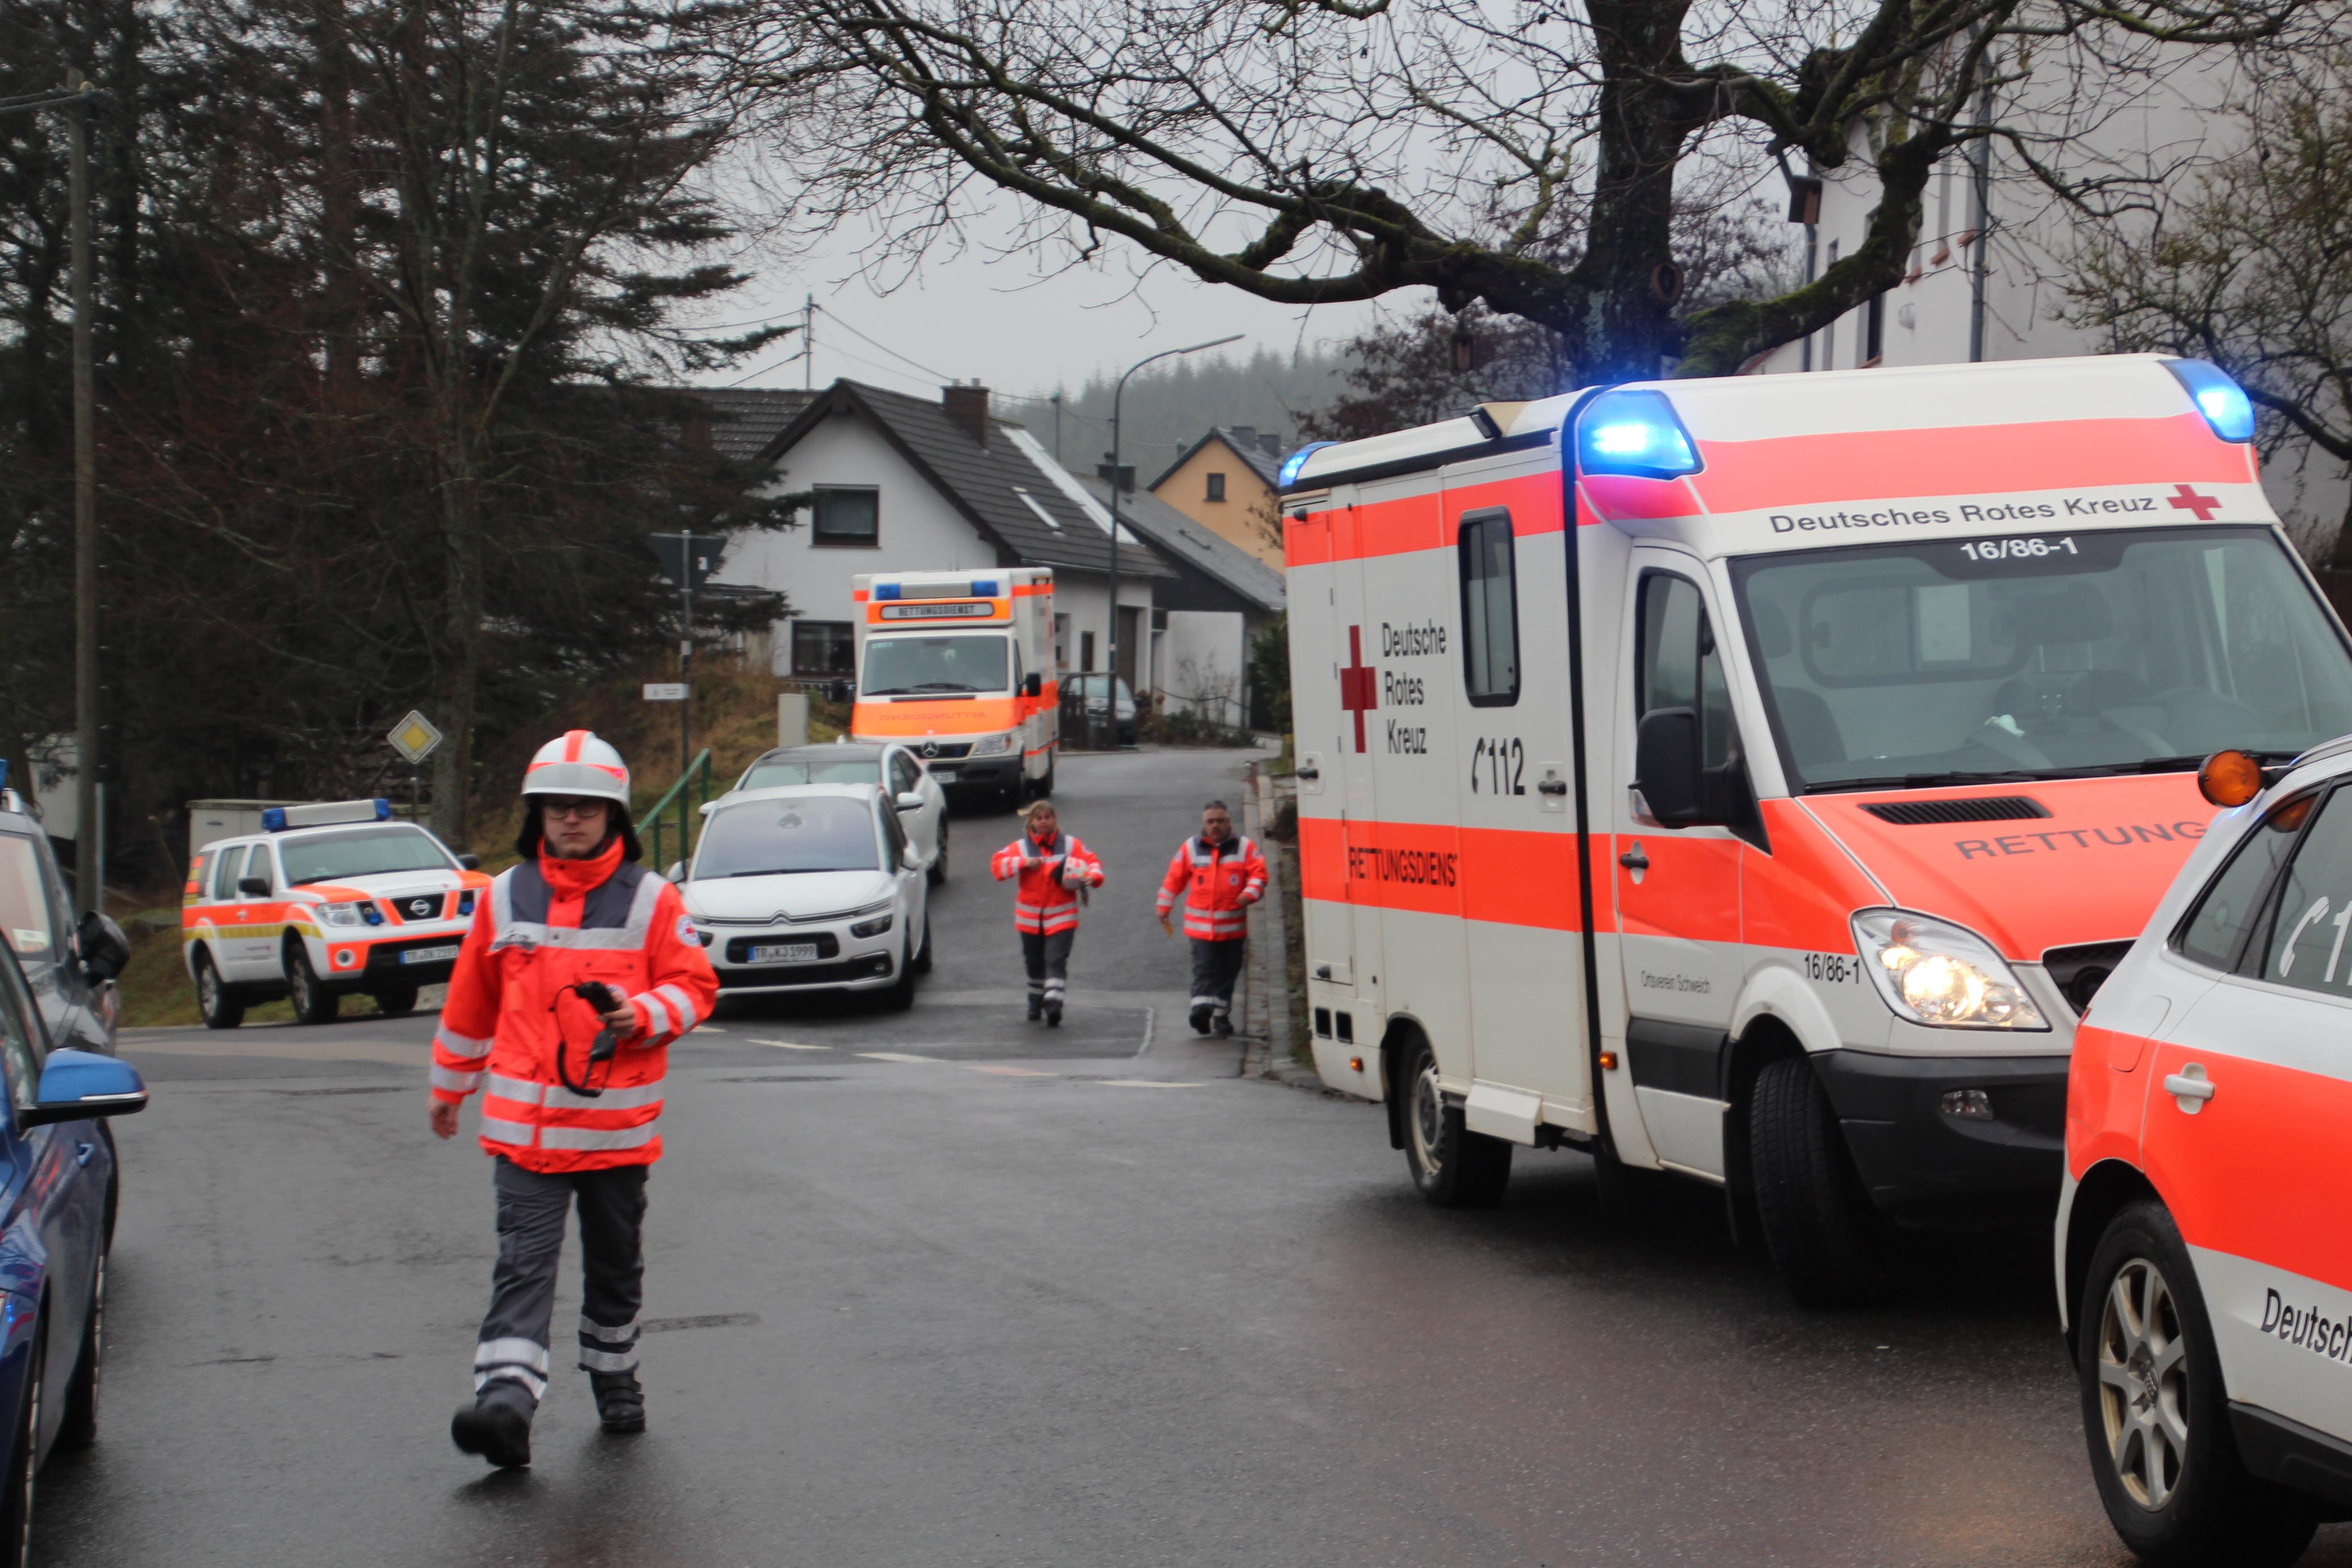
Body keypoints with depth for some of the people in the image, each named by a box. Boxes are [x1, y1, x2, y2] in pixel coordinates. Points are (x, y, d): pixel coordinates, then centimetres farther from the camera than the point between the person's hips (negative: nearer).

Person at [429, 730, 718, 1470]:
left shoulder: (651, 900, 1)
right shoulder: (505, 898, 7)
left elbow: (694, 985, 0)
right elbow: (471, 1000, 17)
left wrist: (642, 1014, -20)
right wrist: (450, 1085, 26)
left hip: (618, 1124, 0)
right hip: (524, 1124, 0)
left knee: (615, 1264, 15)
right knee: (524, 1263, -12)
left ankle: (615, 1380, 34)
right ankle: (506, 1400, -23)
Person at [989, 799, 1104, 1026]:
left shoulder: (1070, 844, 2)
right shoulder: (1021, 847, 2)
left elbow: (1092, 862, 1)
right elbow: (997, 863, -9)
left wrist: (1092, 877, -21)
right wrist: (1024, 863, -22)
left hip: (1061, 916, -2)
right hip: (1030, 917, 2)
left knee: (1056, 960, -15)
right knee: (1034, 962, 15)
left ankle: (1053, 1004, -25)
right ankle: (1036, 1003, 35)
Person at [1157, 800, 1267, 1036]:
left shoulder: (1245, 848, 5)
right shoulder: (1190, 849, 7)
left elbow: (1258, 874, 0)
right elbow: (1173, 880, 13)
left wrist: (1249, 894, -18)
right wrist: (1164, 909, 13)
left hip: (1233, 926, 1)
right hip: (1200, 925, -1)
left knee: (1228, 972, 8)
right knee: (1204, 969, -13)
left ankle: (1222, 1015, 18)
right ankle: (1202, 1007, -26)